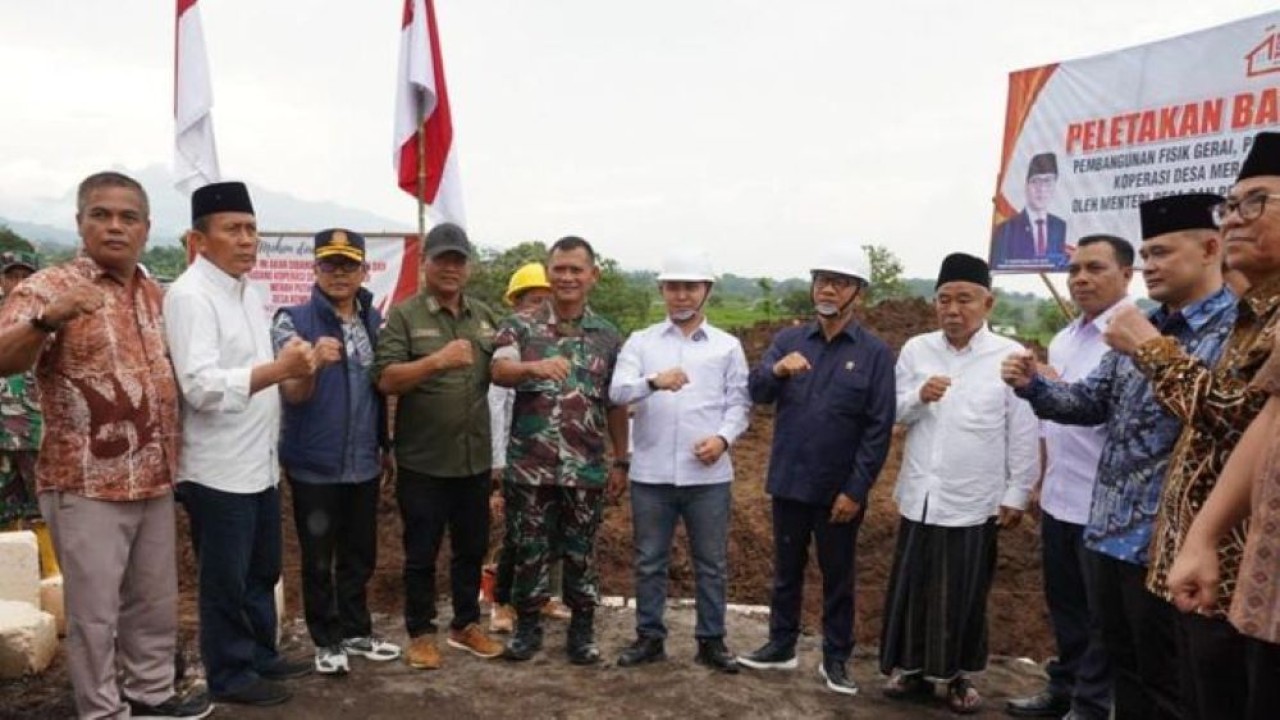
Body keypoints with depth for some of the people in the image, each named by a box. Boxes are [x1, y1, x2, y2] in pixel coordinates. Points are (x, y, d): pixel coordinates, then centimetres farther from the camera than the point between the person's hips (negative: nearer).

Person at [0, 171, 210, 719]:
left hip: (154, 482, 7)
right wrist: (47, 319, -43)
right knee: (94, 612, 5)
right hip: (86, 486, -6)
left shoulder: (156, 296, 9)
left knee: (155, 602, 18)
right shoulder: (50, 287, -10)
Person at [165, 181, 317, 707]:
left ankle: (260, 654, 35)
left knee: (262, 570, 20)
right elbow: (201, 386, -25)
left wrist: (292, 368, 5)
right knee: (225, 579, 6)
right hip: (218, 469, -8)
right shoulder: (189, 296, -16)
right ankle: (230, 674, 21)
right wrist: (278, 369, -31)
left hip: (260, 463, 9)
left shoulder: (249, 291, 12)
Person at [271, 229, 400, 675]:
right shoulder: (293, 321, -9)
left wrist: (386, 444, 10)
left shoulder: (376, 320, 5)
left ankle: (356, 631, 32)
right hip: (315, 464, -4)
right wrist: (315, 362, -37)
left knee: (360, 555, 15)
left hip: (364, 462, 4)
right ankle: (327, 641, 24)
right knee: (319, 560, 8)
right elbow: (292, 394, -17)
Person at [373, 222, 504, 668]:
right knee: (422, 553, 7)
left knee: (472, 548, 16)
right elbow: (386, 379, -15)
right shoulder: (403, 316, -6)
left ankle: (466, 624, 31)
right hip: (423, 461, -4)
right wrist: (437, 360, -27)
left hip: (475, 458, 5)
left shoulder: (485, 317, 10)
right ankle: (421, 633, 22)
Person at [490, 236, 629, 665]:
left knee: (581, 553, 10)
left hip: (586, 468, 1)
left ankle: (582, 630, 24)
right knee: (528, 552, 9)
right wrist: (534, 367, -40)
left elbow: (616, 404, 11)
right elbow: (499, 371, -19)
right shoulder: (520, 327, 0)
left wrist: (621, 461, 9)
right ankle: (527, 626, 25)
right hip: (529, 466, -1)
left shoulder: (608, 336, 6)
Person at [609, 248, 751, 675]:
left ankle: (711, 640, 20)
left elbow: (739, 402, 5)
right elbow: (617, 391, -8)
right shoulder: (640, 342, 6)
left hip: (708, 474, 0)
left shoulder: (728, 346, 8)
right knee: (649, 561, 9)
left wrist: (724, 437, -14)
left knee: (711, 563, 8)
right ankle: (649, 637, 22)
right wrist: (653, 381, -29)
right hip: (650, 473, 0)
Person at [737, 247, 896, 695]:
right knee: (786, 570, 16)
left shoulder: (875, 353, -6)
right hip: (789, 482, 3)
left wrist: (856, 489, -12)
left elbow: (879, 428, -8)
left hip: (839, 490, -3)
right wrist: (776, 370, -29)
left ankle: (836, 658, 24)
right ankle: (781, 645, 30)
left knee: (837, 577, 11)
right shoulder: (788, 340, 4)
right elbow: (756, 392, -7)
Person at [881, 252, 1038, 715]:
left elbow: (1023, 433, -5)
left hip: (974, 500, -3)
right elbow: (893, 413, 5)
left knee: (965, 593, 9)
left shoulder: (1010, 356, -8)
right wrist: (918, 396, -15)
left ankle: (958, 675, 26)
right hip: (920, 495, 3)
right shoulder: (916, 349, 2)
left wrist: (1017, 494, -4)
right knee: (912, 586, 12)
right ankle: (911, 666, 29)